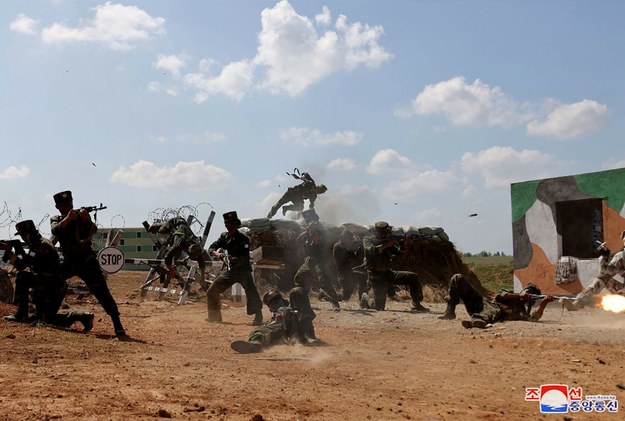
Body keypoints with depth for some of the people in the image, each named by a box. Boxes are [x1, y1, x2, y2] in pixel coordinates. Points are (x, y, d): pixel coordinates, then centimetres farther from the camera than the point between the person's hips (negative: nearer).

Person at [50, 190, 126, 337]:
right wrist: (68, 218, -38)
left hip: (87, 262, -4)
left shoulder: (82, 215, -6)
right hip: (68, 263, 4)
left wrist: (86, 220, -44)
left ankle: (118, 326, -13)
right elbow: (55, 231, -21)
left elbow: (93, 230, -24)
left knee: (102, 293, -13)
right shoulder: (56, 219, 2)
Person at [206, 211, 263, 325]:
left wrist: (236, 259, -38)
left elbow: (245, 257, -18)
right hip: (229, 270, 6)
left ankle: (258, 317, -19)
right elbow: (211, 248, 3)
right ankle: (214, 316, 21)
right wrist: (217, 253, -19)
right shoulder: (224, 236, 7)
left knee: (251, 293, -23)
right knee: (212, 292, 6)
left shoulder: (243, 239, -9)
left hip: (243, 270, -5)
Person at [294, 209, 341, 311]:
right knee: (298, 279, 11)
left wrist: (313, 230, -29)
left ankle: (335, 302, -25)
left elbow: (318, 241, -20)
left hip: (318, 259, -8)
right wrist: (307, 230, -13)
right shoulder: (308, 228, 15)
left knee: (323, 279, -21)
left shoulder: (319, 227, -5)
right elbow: (300, 239, 1)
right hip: (309, 259, 8)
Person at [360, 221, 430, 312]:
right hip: (376, 277, -6)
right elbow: (371, 250, -25)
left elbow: (397, 252, 2)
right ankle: (365, 298, 20)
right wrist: (385, 245, -28)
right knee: (379, 307, -12)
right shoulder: (367, 240, -4)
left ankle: (416, 304, -2)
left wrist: (404, 244, -16)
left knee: (413, 277, -8)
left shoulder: (386, 240, 10)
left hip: (388, 273, 6)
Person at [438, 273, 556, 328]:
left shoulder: (522, 310, 18)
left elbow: (533, 318, -6)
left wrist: (544, 303, -15)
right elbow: (499, 296, 7)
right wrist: (518, 295, 0)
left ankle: (477, 321, -79)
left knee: (495, 311, -46)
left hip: (495, 309, -5)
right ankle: (450, 311, -11)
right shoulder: (510, 295, 31)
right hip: (478, 301, 5)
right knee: (458, 278, -6)